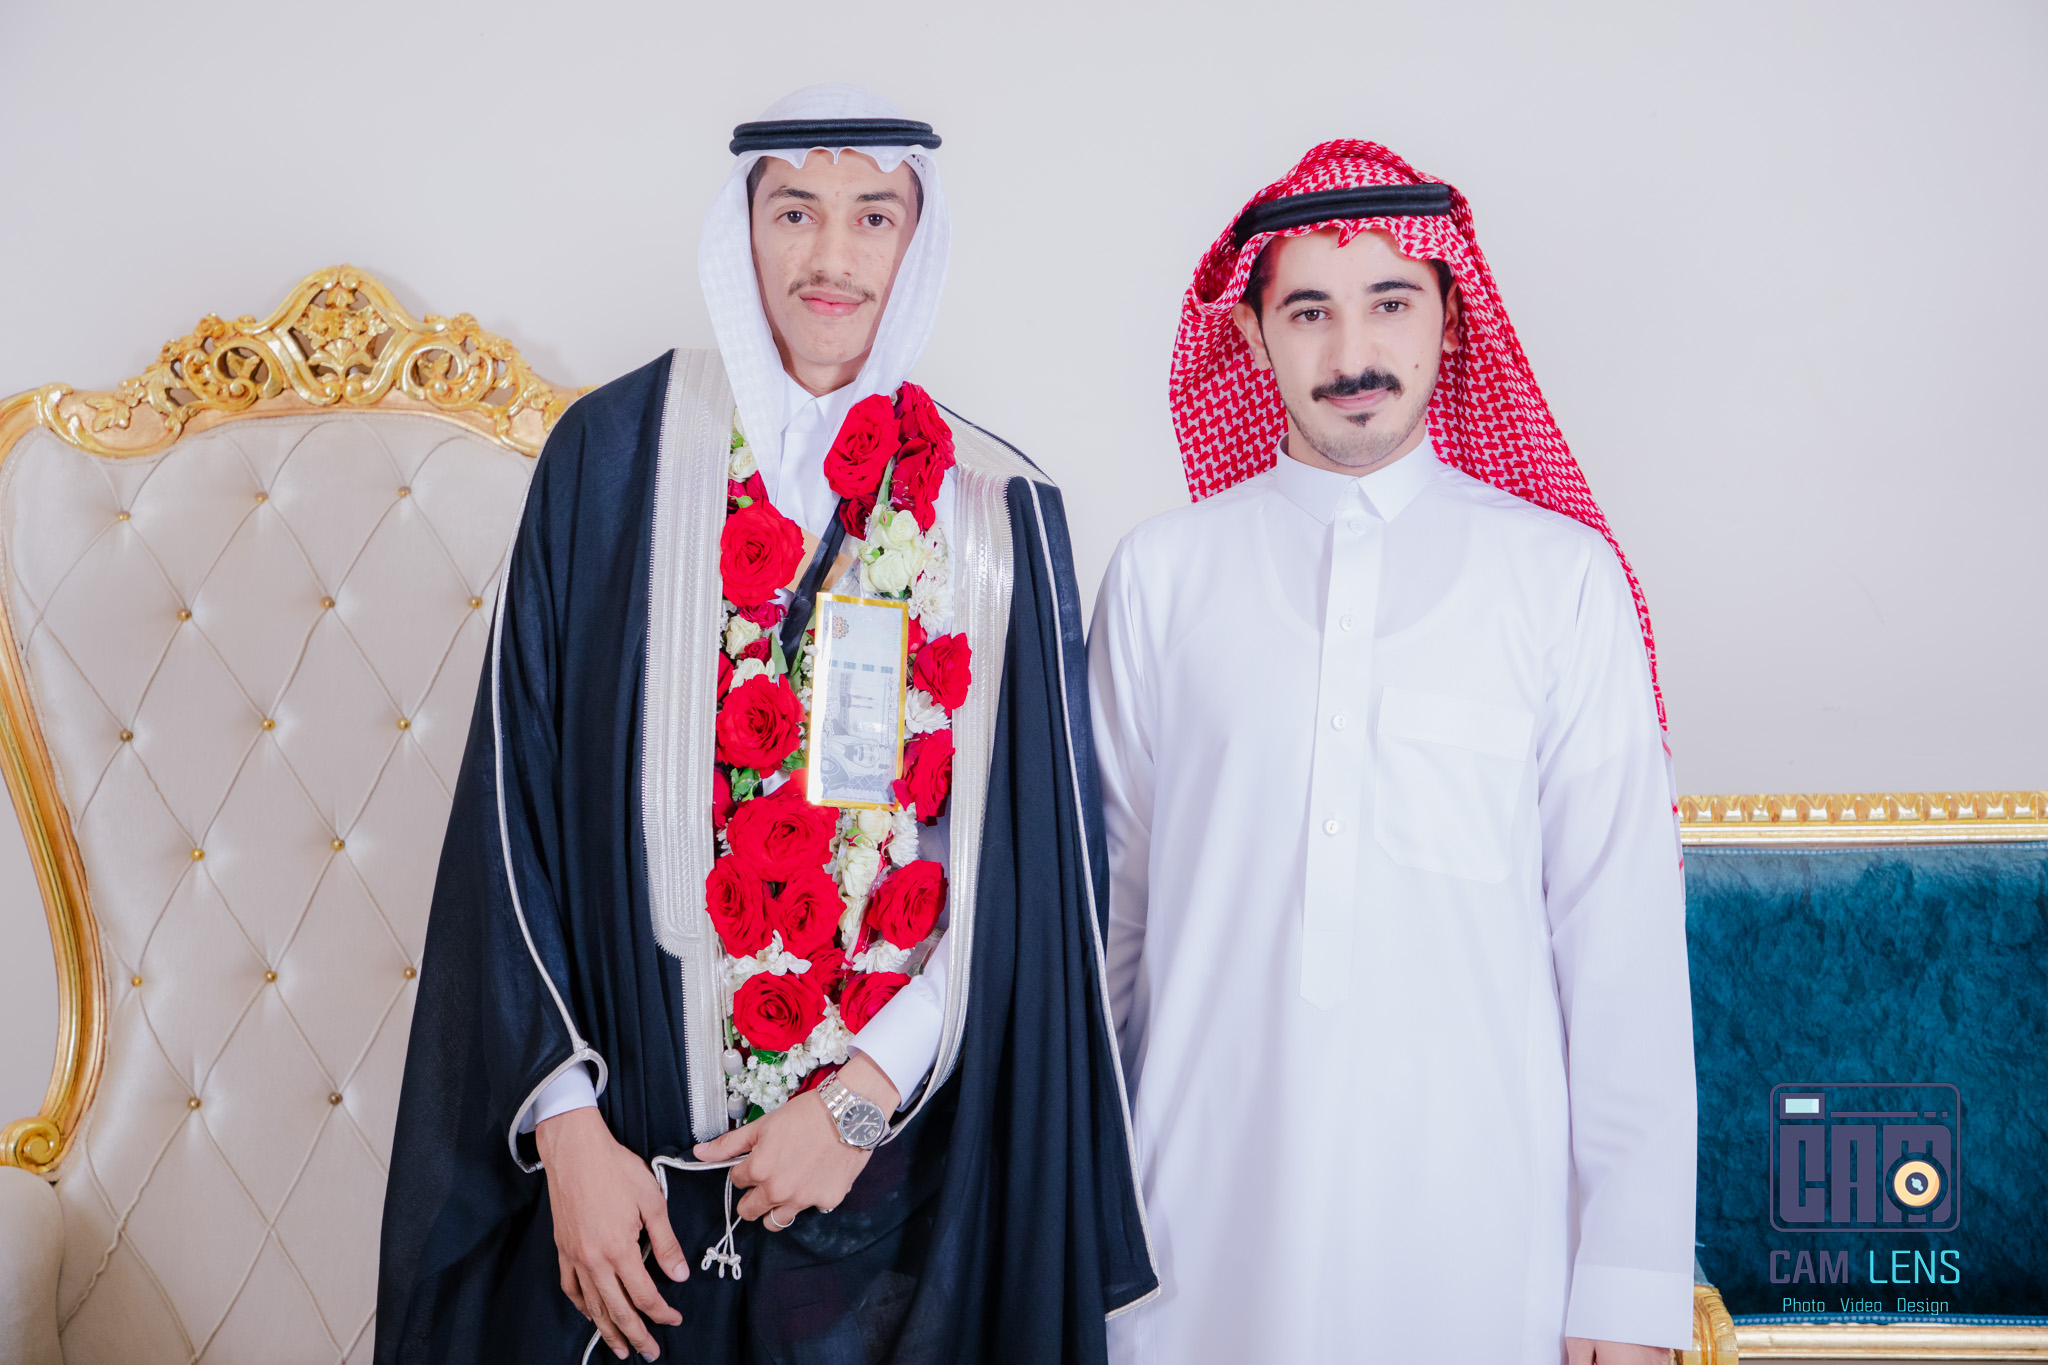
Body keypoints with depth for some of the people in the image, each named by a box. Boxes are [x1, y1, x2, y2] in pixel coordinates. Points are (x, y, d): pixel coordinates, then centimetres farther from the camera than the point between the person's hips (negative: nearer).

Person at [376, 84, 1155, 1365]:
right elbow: (518, 802, -3)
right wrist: (566, 1122, -8)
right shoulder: (617, 452, -2)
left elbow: (1039, 865, 0)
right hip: (631, 1145, 0)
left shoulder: (1002, 512, 0)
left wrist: (866, 1093, -9)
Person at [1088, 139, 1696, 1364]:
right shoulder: (1161, 574, 1)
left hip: (1480, 1219, 0)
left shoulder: (1566, 576, -1)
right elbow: (1109, 906, 6)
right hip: (1210, 1212, 1)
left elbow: (1623, 935, -2)